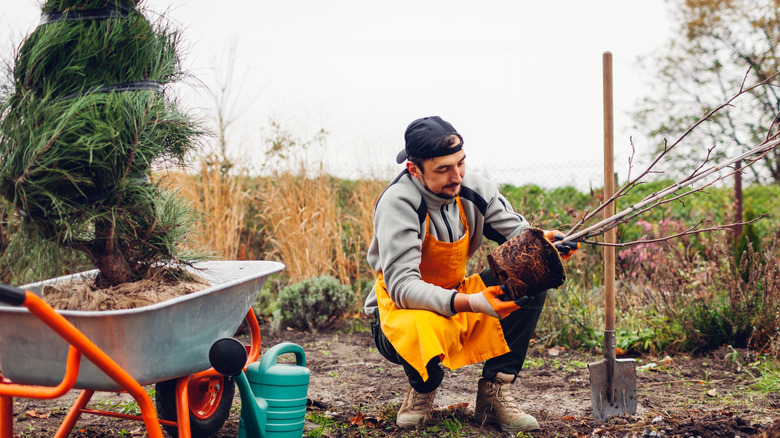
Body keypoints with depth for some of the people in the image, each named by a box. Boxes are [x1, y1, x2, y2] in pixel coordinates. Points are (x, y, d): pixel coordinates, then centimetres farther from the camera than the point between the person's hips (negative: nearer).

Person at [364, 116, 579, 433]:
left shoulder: (474, 190, -6)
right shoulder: (398, 202, -24)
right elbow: (401, 285, -32)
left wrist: (544, 242, -30)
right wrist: (469, 303, -46)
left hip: (457, 299, 6)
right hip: (401, 311, -6)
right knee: (423, 332, -42)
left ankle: (494, 393, -8)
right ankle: (423, 387, -2)